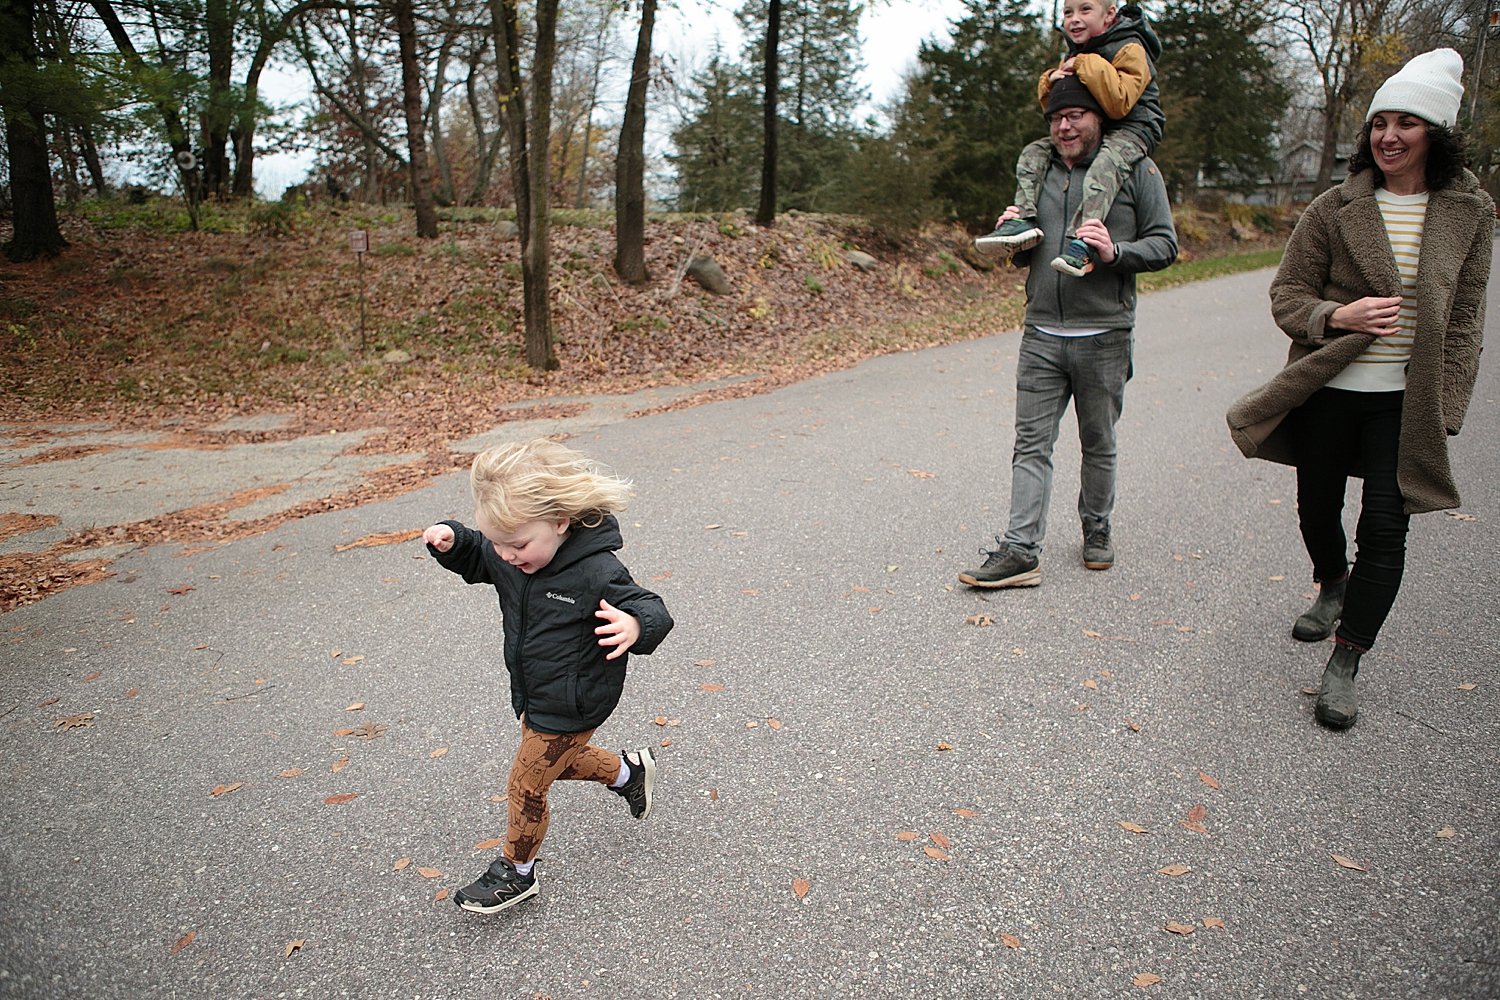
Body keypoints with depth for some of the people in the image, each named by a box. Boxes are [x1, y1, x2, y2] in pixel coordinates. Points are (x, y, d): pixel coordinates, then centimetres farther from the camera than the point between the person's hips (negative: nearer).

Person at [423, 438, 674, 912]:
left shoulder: (595, 572, -33)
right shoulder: (508, 558, -11)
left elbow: (652, 611, -29)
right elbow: (475, 561, 10)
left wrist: (635, 626, -54)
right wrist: (452, 541, -13)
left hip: (570, 707, -8)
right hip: (533, 695, 8)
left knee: (525, 787, 9)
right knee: (554, 761, 29)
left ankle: (516, 872, 36)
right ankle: (629, 772, 53)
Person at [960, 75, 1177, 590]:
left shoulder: (1136, 170, 0)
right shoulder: (1038, 171, 15)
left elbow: (1165, 245, -3)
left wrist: (1114, 252, -21)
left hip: (1104, 338, -3)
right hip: (1041, 335, 3)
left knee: (1098, 445, 10)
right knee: (1031, 443, -2)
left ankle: (1096, 530, 29)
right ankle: (1020, 551, -3)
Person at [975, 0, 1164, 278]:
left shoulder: (1130, 49, -11)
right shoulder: (1074, 56, 14)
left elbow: (1119, 103, -25)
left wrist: (1088, 67, -25)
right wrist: (1051, 84, -4)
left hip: (1132, 130, -8)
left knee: (1105, 166, -38)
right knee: (1033, 153, -4)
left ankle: (1081, 244, -53)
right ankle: (1024, 219, -22)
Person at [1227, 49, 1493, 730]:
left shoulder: (1469, 213, 3)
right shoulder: (1335, 209, -1)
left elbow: (1464, 319, 6)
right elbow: (1286, 295, 1)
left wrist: (1446, 410, 1)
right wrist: (1336, 316, -21)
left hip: (1407, 401, 0)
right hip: (1330, 391, 1)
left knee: (1385, 526, -6)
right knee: (1317, 510, 13)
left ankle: (1343, 666, 6)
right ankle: (1333, 586, 47)